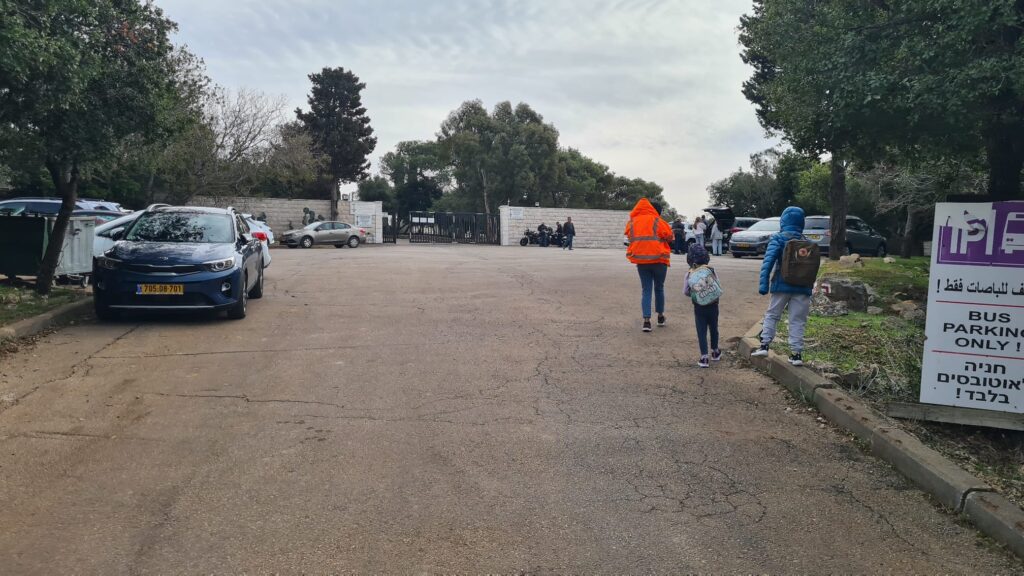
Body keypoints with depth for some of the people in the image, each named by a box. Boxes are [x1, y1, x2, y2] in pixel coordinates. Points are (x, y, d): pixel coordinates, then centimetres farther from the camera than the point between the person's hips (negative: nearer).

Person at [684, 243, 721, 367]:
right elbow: (719, 287, -8)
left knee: (701, 331, 3)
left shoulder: (689, 274, -8)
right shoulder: (711, 270, -10)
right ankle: (715, 352, 36)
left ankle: (704, 357, -3)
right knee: (713, 329, 19)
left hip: (698, 307, -1)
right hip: (713, 306, 1)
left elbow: (686, 292, -5)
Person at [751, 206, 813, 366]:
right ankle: (796, 353, 3)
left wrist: (764, 284, -17)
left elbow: (768, 261, -15)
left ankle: (764, 345, 6)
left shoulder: (778, 238, -5)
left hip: (781, 285, -2)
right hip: (802, 288, 2)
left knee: (772, 315, 14)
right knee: (797, 321, 7)